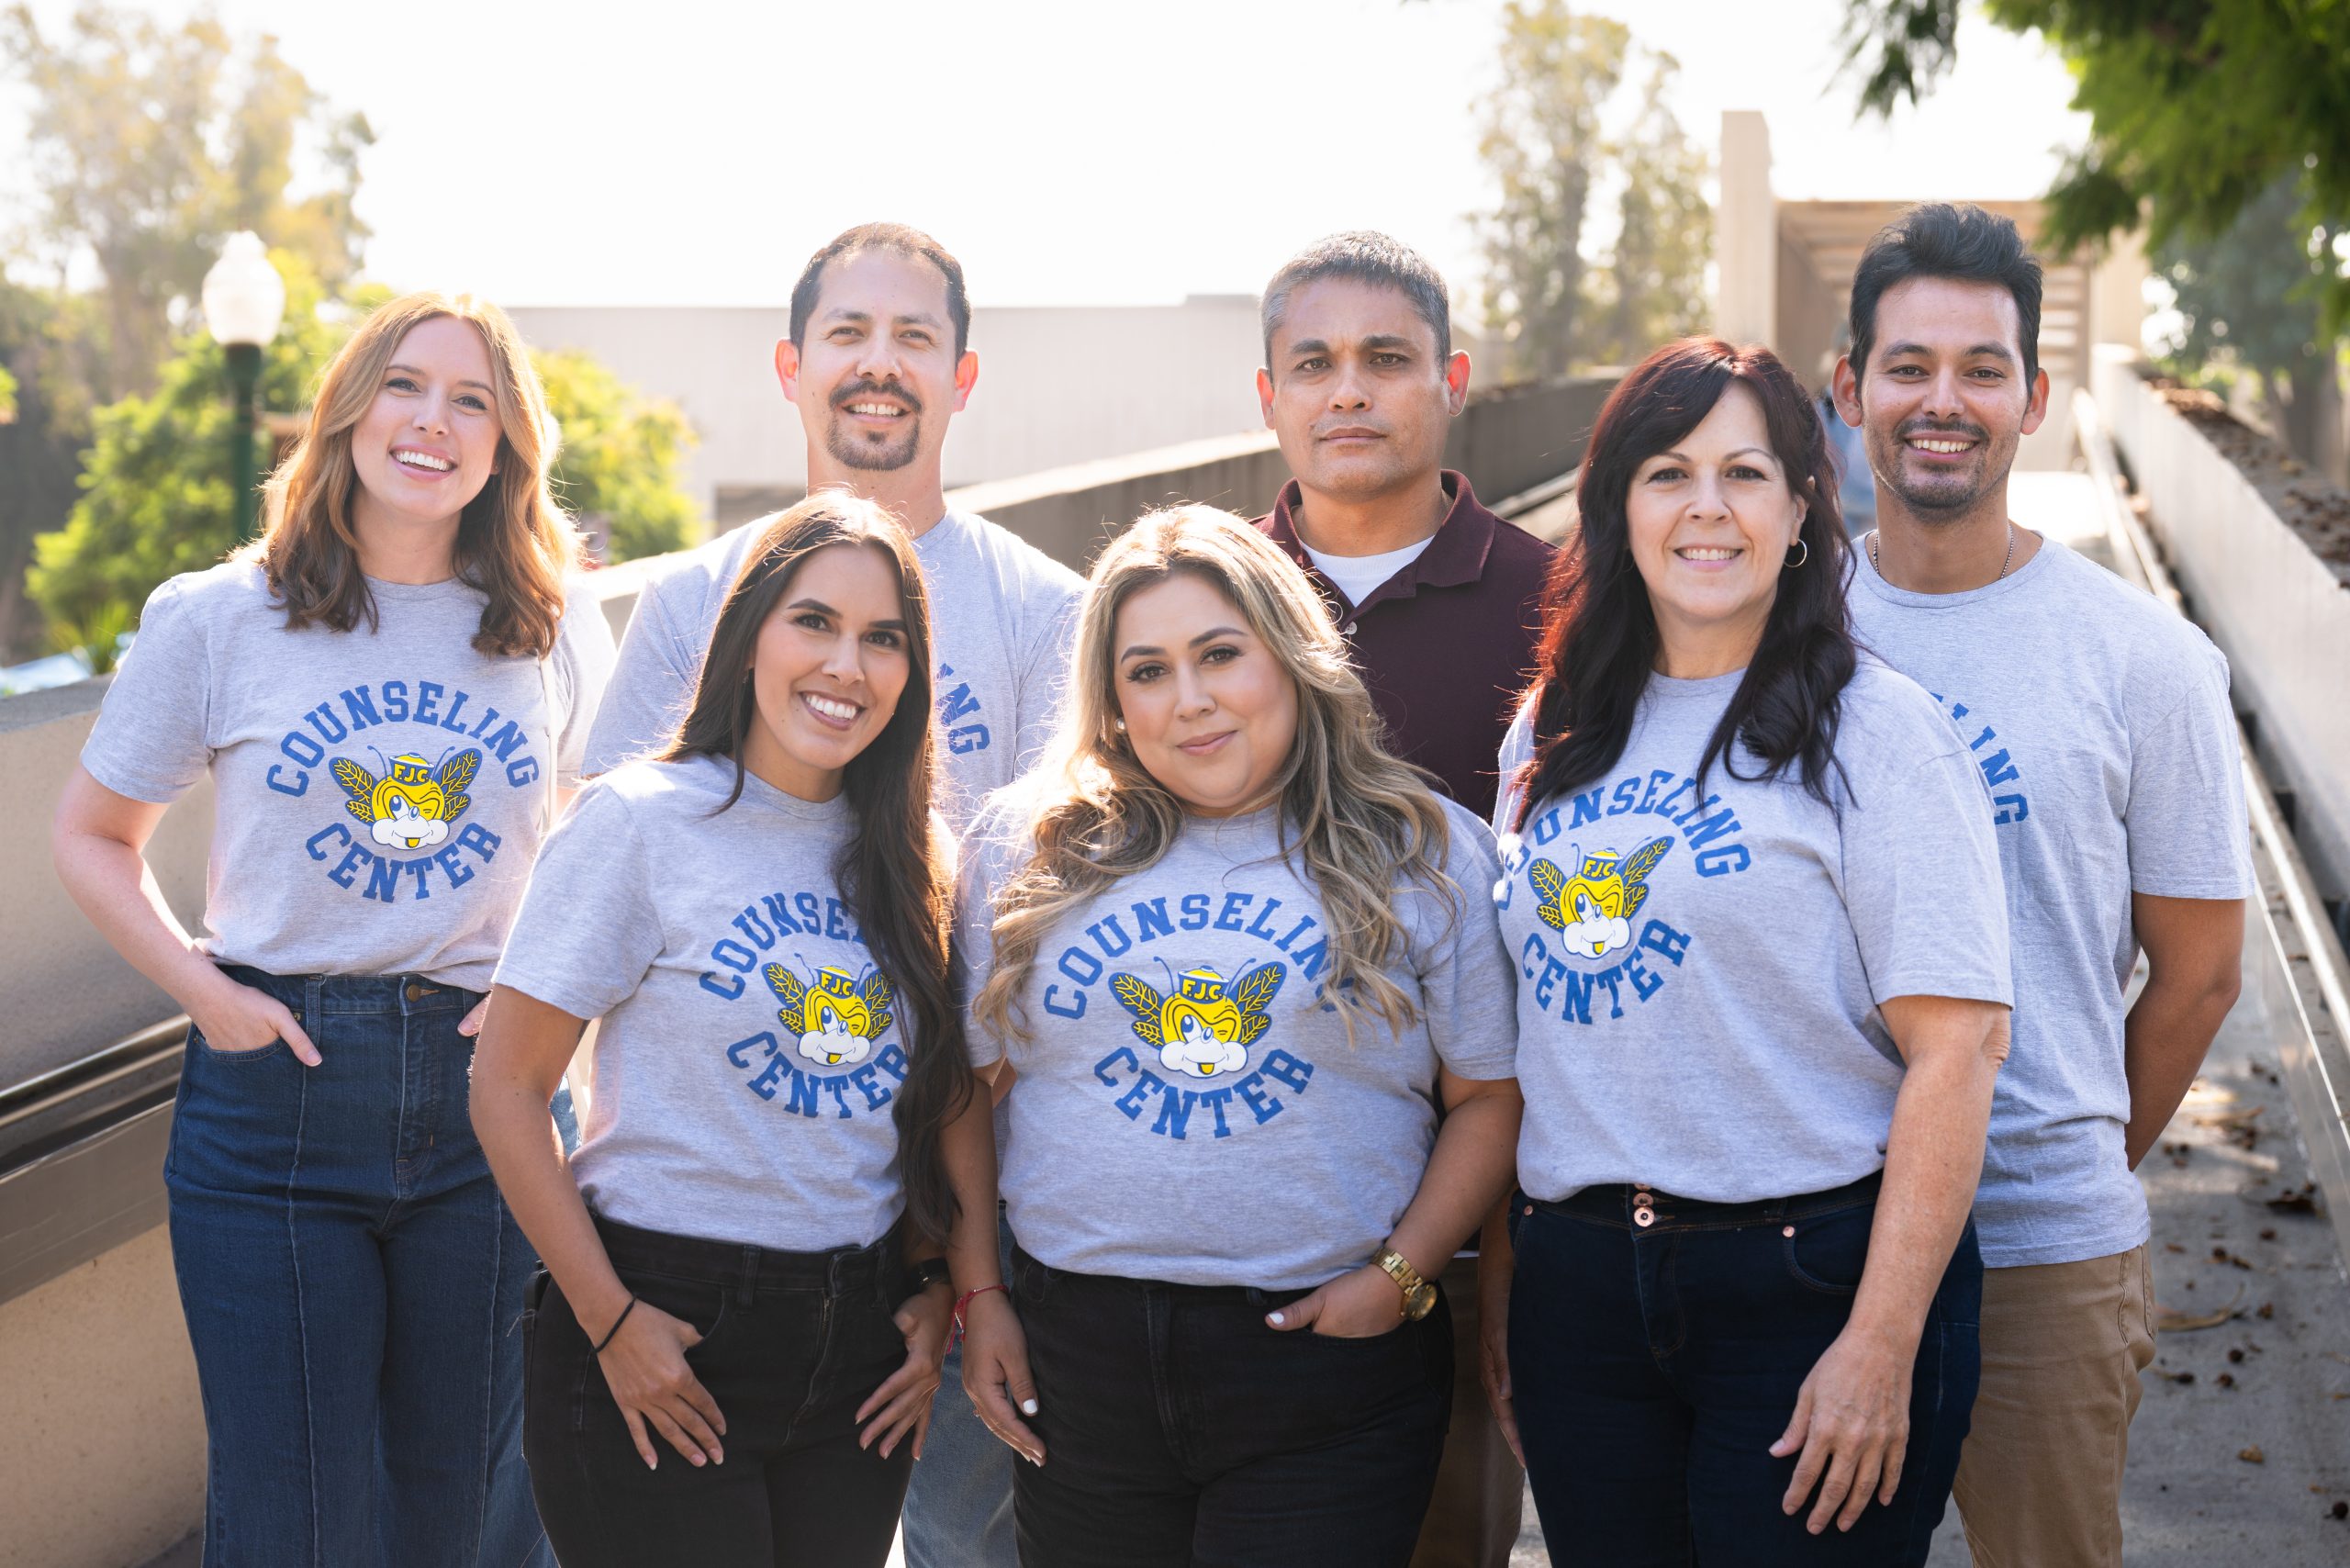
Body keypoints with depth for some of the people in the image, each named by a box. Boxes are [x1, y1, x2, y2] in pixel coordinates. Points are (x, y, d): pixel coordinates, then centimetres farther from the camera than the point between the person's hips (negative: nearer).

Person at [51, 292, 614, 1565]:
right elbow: (91, 839, 9)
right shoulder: (215, 621, 0)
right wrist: (205, 989, -4)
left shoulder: (562, 630, 5)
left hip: (491, 1089, 2)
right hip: (277, 1087, -1)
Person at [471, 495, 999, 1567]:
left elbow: (959, 1094, 13)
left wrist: (950, 1291, 2)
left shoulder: (910, 855, 7)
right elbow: (506, 1090, -10)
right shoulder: (641, 820, -9)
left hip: (862, 1341, 5)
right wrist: (610, 1321, -12)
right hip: (667, 1329, -5)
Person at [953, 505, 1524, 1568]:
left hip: (1326, 1357, -2)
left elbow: (1489, 1099, 2)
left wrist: (1400, 1274, -8)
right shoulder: (1029, 849, 7)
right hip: (1077, 1351, 2)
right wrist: (979, 1296, 4)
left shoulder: (1424, 855, 2)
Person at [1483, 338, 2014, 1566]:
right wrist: (1500, 1277, 11)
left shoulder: (1873, 731, -7)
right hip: (1577, 1289, 5)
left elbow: (1958, 1043, -13)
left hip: (1811, 1280, -5)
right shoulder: (1549, 737, 10)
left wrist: (1882, 1343, -17)